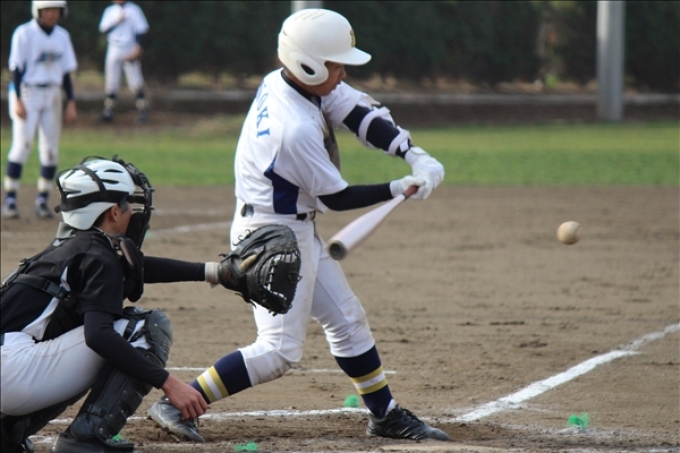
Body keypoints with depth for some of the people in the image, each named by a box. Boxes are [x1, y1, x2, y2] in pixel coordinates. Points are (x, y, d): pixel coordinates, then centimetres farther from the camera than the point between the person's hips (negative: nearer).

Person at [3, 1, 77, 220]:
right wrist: (18, 100, -17)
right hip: (27, 93, -5)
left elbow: (66, 71, 12)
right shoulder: (24, 33, -8)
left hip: (52, 95, 5)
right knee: (22, 145, -13)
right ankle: (10, 200, -9)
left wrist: (71, 102, 6)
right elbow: (16, 68, -10)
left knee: (51, 150, 1)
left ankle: (42, 201, 8)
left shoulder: (62, 36, 9)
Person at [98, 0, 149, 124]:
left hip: (130, 52, -3)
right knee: (111, 82, 0)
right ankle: (108, 110, 2)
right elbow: (104, 29, 2)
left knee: (135, 81, -7)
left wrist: (137, 49, -13)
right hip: (114, 51, 3)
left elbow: (140, 30, -3)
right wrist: (117, 21, -13)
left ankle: (142, 109, -2)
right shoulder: (110, 11, 12)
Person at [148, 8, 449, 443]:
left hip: (297, 229, 10)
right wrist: (400, 189, -11)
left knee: (348, 320, 17)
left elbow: (362, 113, -2)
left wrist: (416, 156, -15)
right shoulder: (296, 129, -30)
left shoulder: (284, 82, -4)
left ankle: (385, 415, 28)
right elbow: (336, 197, -18)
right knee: (280, 350, -9)